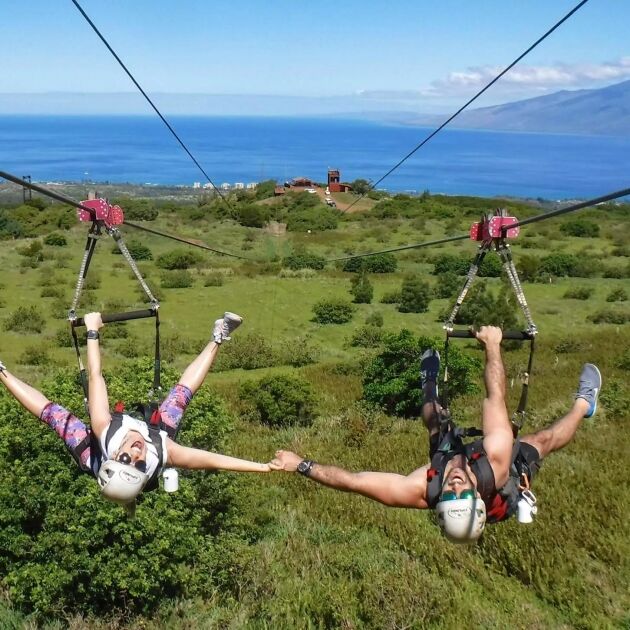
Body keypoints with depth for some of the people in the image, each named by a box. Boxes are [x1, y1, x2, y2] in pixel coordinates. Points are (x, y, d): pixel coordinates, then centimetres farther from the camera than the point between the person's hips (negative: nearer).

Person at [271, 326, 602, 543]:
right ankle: (582, 405, 49)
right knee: (544, 438, 18)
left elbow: (352, 480, -42)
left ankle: (430, 388, 56)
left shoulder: (418, 492, -50)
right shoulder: (497, 464, -50)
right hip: (512, 485, -1)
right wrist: (492, 344, -32)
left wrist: (301, 465, -36)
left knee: (437, 426, 22)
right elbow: (495, 397, -41)